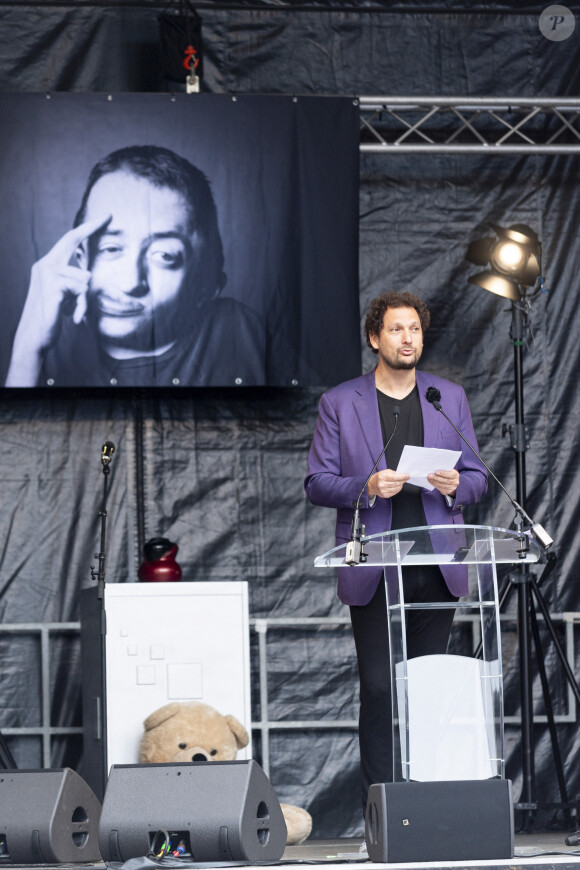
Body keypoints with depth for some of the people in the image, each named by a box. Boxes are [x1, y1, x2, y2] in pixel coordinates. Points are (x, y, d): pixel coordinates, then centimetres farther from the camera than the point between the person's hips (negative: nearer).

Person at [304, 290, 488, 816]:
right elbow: (318, 485, 3)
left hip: (436, 571, 2)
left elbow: (477, 478, 15)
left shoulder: (451, 398, 13)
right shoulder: (339, 403, 6)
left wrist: (455, 486, -8)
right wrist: (366, 488, -15)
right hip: (373, 574, -2)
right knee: (378, 689, -3)